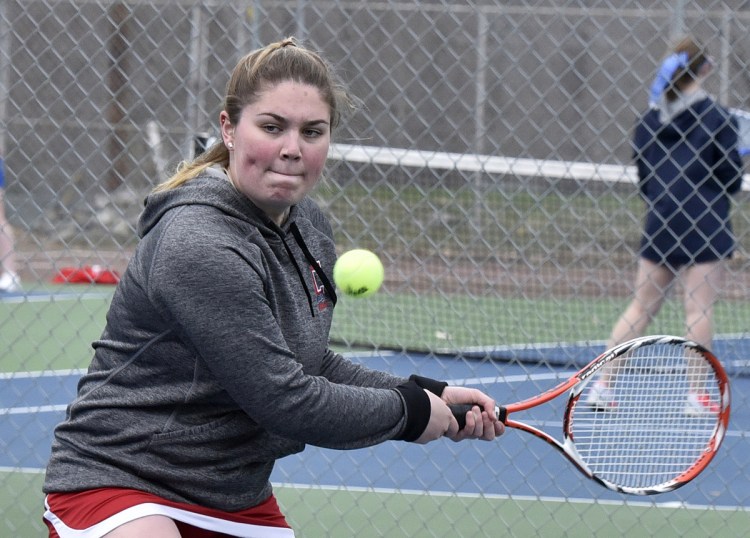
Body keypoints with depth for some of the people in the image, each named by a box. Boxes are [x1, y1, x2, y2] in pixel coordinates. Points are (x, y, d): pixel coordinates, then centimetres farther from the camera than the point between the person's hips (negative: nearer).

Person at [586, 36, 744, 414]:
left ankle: (602, 386, 7)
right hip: (704, 224, -5)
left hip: (660, 223, 5)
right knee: (699, 308, 1)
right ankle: (696, 396, 2)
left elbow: (643, 181, 10)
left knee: (641, 306, 10)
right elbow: (731, 181, -5)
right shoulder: (717, 119, -8)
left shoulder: (648, 121, 6)